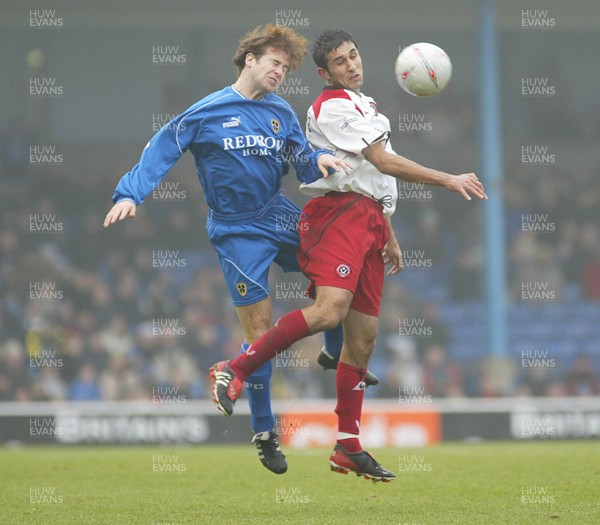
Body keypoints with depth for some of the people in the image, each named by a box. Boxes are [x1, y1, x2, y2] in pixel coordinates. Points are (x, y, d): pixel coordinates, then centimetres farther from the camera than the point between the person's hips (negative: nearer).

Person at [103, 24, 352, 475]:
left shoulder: (281, 112, 7)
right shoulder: (208, 112, -6)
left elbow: (301, 162, 4)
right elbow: (161, 150, -4)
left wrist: (318, 159, -20)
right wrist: (130, 194, -16)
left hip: (280, 217, 5)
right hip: (239, 231, -5)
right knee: (260, 328, -6)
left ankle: (337, 357, 21)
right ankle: (264, 433, 6)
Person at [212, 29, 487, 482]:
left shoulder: (366, 105, 25)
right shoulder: (333, 106, -7)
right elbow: (384, 162, -13)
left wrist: (389, 237, 30)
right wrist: (447, 180, -11)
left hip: (370, 221, 9)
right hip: (339, 213, -9)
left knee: (364, 336, 5)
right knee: (330, 310, -29)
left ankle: (348, 449, 7)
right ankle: (235, 371, -24)